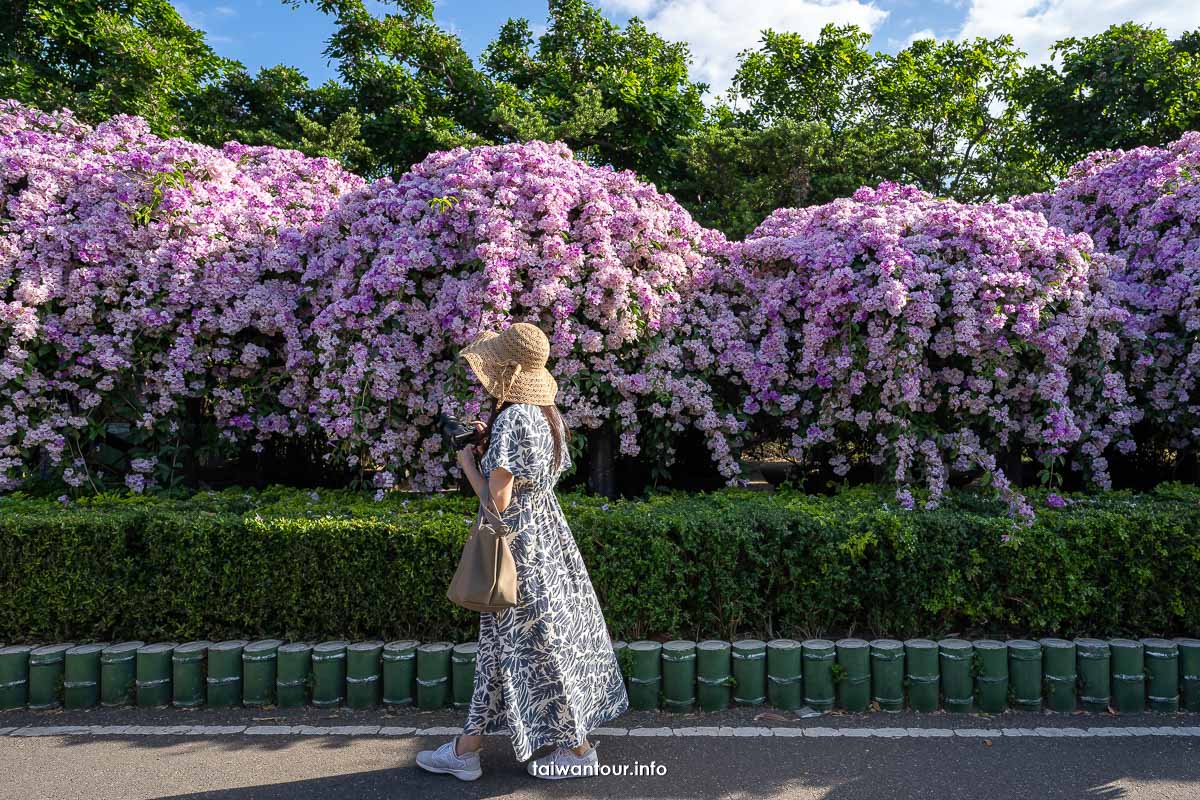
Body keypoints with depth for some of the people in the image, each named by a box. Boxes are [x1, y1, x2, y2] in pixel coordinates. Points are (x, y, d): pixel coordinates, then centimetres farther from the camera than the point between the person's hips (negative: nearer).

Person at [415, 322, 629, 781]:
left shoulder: (511, 419, -22)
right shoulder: (544, 413, 5)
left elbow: (497, 499, -23)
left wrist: (468, 462, -7)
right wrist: (492, 444, 11)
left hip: (519, 540, -9)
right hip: (545, 530, 9)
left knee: (529, 641, 5)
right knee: (505, 640, 15)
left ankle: (578, 748, 19)